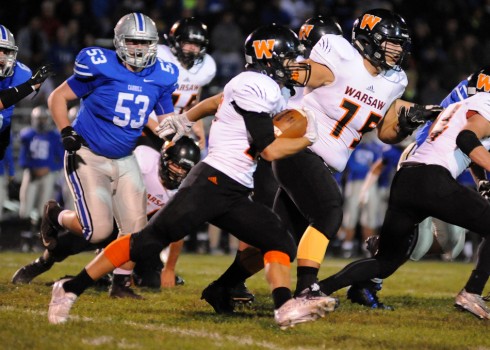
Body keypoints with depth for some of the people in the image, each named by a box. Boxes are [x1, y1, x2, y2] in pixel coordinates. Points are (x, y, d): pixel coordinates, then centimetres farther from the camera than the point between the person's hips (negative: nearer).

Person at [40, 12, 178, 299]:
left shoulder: (161, 77, 0)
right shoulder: (100, 66, -15)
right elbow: (58, 97, -5)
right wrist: (68, 134, -14)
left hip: (125, 160, 5)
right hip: (88, 156, -5)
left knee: (136, 226, -1)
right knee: (99, 229, -12)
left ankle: (121, 284, 16)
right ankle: (56, 216, 18)